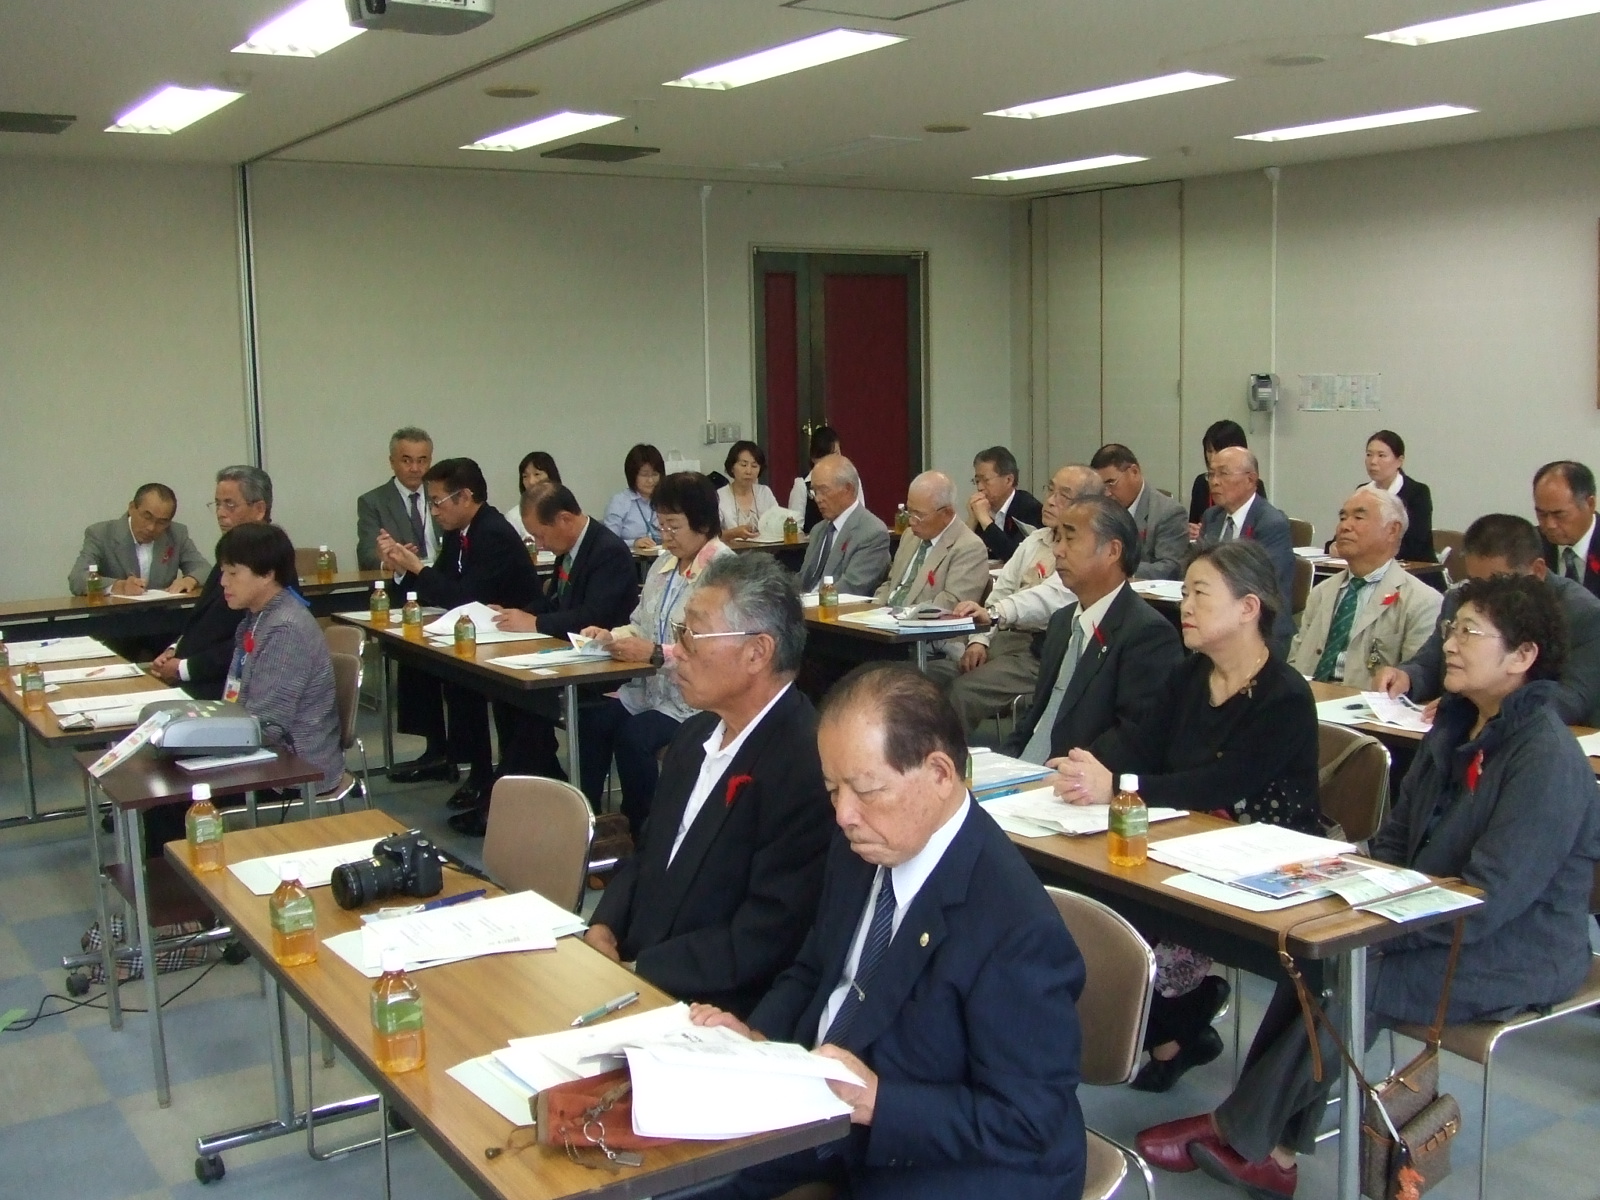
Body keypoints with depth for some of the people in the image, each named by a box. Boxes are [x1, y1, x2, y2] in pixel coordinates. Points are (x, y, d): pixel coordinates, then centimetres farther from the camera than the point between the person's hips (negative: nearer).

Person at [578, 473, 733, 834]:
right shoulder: (665, 564, 14)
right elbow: (641, 624, 20)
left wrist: (657, 653, -28)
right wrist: (612, 635, 0)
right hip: (651, 688, 8)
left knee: (633, 736, -26)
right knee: (592, 720, -14)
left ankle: (645, 833, -4)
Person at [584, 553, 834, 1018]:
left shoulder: (807, 762, -21)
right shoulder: (696, 734, 8)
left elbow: (765, 939, -22)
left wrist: (635, 972, -17)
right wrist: (603, 929, -1)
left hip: (713, 1015, -8)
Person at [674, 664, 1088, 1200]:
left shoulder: (1018, 927, -27)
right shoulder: (861, 850, -3)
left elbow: (1029, 1120, -21)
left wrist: (879, 1100, -28)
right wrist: (757, 1037, -6)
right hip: (825, 1110, 7)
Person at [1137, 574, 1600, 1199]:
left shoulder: (1549, 759, -21)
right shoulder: (1457, 728, 8)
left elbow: (1488, 902, -26)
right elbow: (1394, 840, 14)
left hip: (1519, 955, -8)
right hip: (1440, 922, 8)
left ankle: (1239, 1133, -8)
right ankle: (1271, 1150, -14)